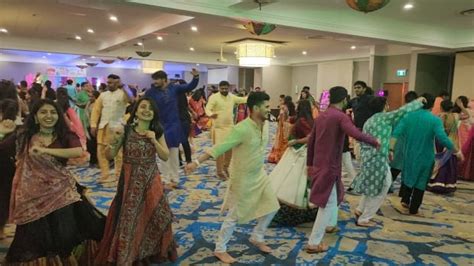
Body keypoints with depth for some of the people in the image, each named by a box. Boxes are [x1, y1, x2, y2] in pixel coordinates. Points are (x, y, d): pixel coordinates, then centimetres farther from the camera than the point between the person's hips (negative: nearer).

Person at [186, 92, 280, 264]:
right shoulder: (242, 129, -28)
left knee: (271, 207, 14)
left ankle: (257, 238, 35)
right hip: (243, 177, -8)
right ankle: (220, 249, 22)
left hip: (260, 174, 8)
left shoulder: (265, 124, -3)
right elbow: (220, 148, -30)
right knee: (235, 215, 4)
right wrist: (197, 162, -35)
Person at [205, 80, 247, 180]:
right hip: (218, 127, -5)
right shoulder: (214, 97, -11)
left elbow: (243, 100, 19)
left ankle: (225, 167, 31)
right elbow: (207, 109, -21)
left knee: (230, 148, 10)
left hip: (230, 126, 6)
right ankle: (219, 171, 10)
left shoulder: (232, 97, 6)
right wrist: (211, 114, -41)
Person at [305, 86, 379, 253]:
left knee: (335, 193, 29)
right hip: (329, 166, -9)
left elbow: (310, 141, 12)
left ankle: (330, 224, 44)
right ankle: (313, 243, 3)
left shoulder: (321, 116, 9)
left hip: (318, 164, 9)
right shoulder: (341, 117, -14)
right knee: (327, 203, -1)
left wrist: (309, 164, 20)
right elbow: (357, 135, -30)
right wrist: (374, 142, -11)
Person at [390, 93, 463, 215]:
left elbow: (396, 133, -14)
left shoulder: (408, 116, -4)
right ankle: (413, 210, 17)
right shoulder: (435, 120, -14)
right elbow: (443, 139, -22)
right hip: (425, 157, -3)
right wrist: (456, 152, -9)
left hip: (409, 154, 3)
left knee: (408, 176, 26)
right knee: (421, 182, 10)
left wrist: (391, 149, -15)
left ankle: (405, 200, 19)